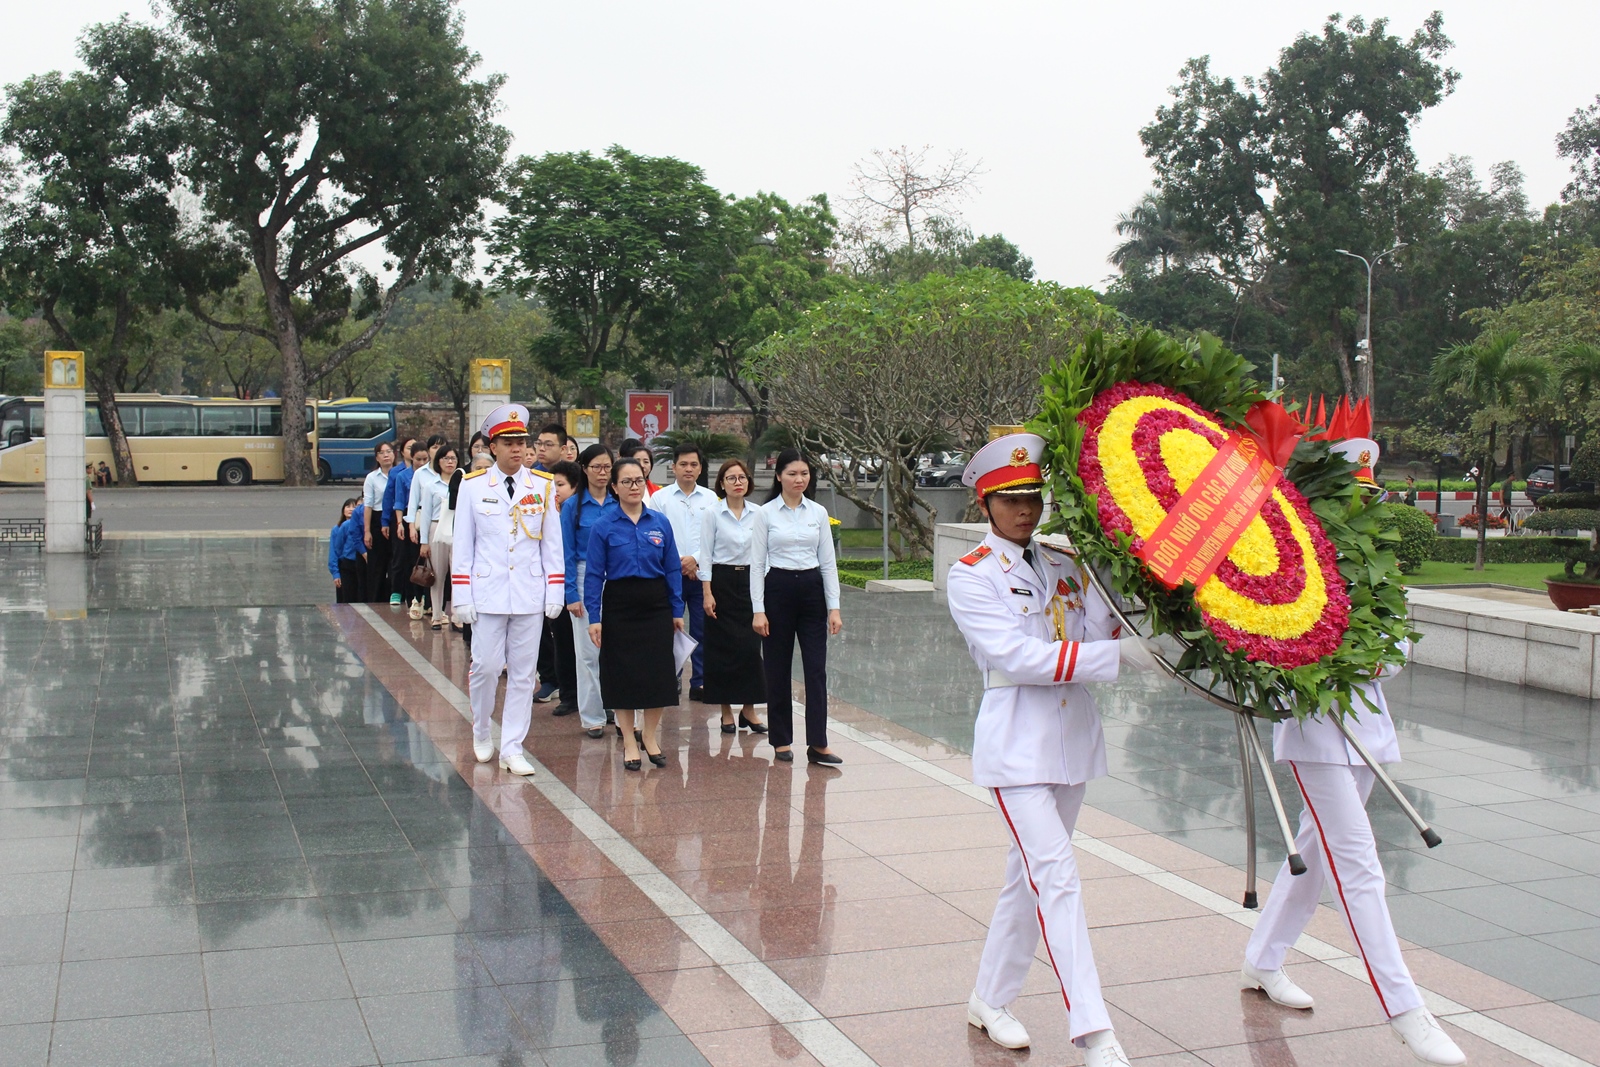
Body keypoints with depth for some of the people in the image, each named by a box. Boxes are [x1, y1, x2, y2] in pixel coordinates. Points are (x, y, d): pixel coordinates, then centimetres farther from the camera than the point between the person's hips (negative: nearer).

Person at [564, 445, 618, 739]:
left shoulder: (620, 504, 4)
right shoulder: (574, 506, 1)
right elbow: (567, 553, -1)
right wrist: (571, 595, -8)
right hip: (586, 581, -1)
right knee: (588, 652, 3)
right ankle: (592, 717, 12)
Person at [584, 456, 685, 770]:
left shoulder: (661, 523, 3)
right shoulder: (603, 526, -3)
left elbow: (673, 569, 6)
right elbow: (594, 575, -3)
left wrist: (677, 611, 3)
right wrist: (594, 617, -8)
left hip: (656, 604, 2)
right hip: (620, 606, -2)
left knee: (658, 672, 4)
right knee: (623, 674, 4)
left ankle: (651, 737, 22)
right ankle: (629, 741, 17)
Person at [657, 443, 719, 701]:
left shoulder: (710, 498, 8)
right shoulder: (660, 498, 3)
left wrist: (696, 559, -11)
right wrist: (679, 563, -9)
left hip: (702, 574, 2)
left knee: (702, 630, 4)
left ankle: (699, 683, 12)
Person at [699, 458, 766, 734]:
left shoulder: (758, 514, 6)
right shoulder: (712, 514, -2)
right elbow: (706, 555, -3)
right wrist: (707, 593, -10)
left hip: (750, 581, 3)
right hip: (722, 581, -2)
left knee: (751, 646, -2)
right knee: (723, 647, 0)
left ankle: (749, 709, 9)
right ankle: (726, 711, 11)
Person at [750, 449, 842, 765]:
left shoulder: (818, 513, 5)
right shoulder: (765, 513, -2)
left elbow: (828, 562, 6)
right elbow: (757, 563, -3)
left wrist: (834, 607, 0)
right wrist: (758, 609, -9)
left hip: (812, 590, 2)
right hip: (778, 590, -2)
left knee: (816, 668, -4)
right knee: (778, 669, 5)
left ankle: (818, 743, -1)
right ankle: (781, 741, 16)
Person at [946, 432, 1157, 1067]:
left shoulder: (1065, 565, 10)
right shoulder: (971, 576, -7)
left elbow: (1098, 635, -1)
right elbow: (1018, 656, -19)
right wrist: (1120, 654, -23)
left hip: (1074, 735, 6)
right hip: (1017, 744, -6)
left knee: (1032, 873, 15)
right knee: (1057, 878, -13)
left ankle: (990, 1000, 30)